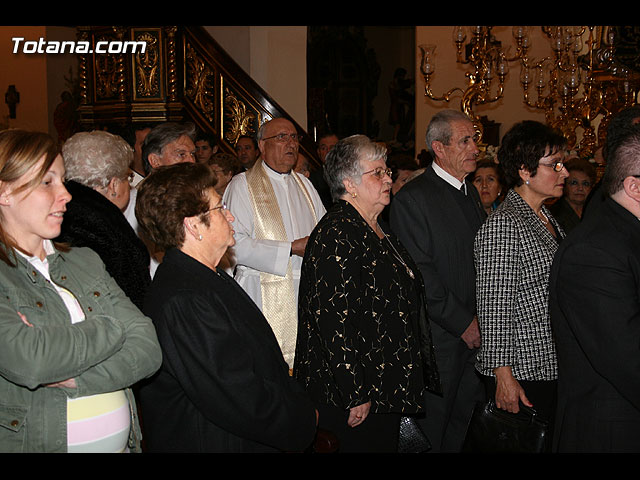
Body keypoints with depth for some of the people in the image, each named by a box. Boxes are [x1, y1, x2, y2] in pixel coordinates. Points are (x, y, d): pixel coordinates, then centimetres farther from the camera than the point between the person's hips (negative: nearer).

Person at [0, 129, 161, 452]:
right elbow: (28, 361, -26)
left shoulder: (85, 261, 7)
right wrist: (111, 328, -11)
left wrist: (75, 379, -16)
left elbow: (148, 349, -1)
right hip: (35, 442, -4)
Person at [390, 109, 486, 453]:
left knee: (461, 429, 16)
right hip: (438, 339, -7)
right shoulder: (412, 198, -13)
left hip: (474, 335, 8)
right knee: (429, 432, 4)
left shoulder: (470, 192, 14)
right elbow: (420, 275, -18)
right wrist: (464, 323, -15)